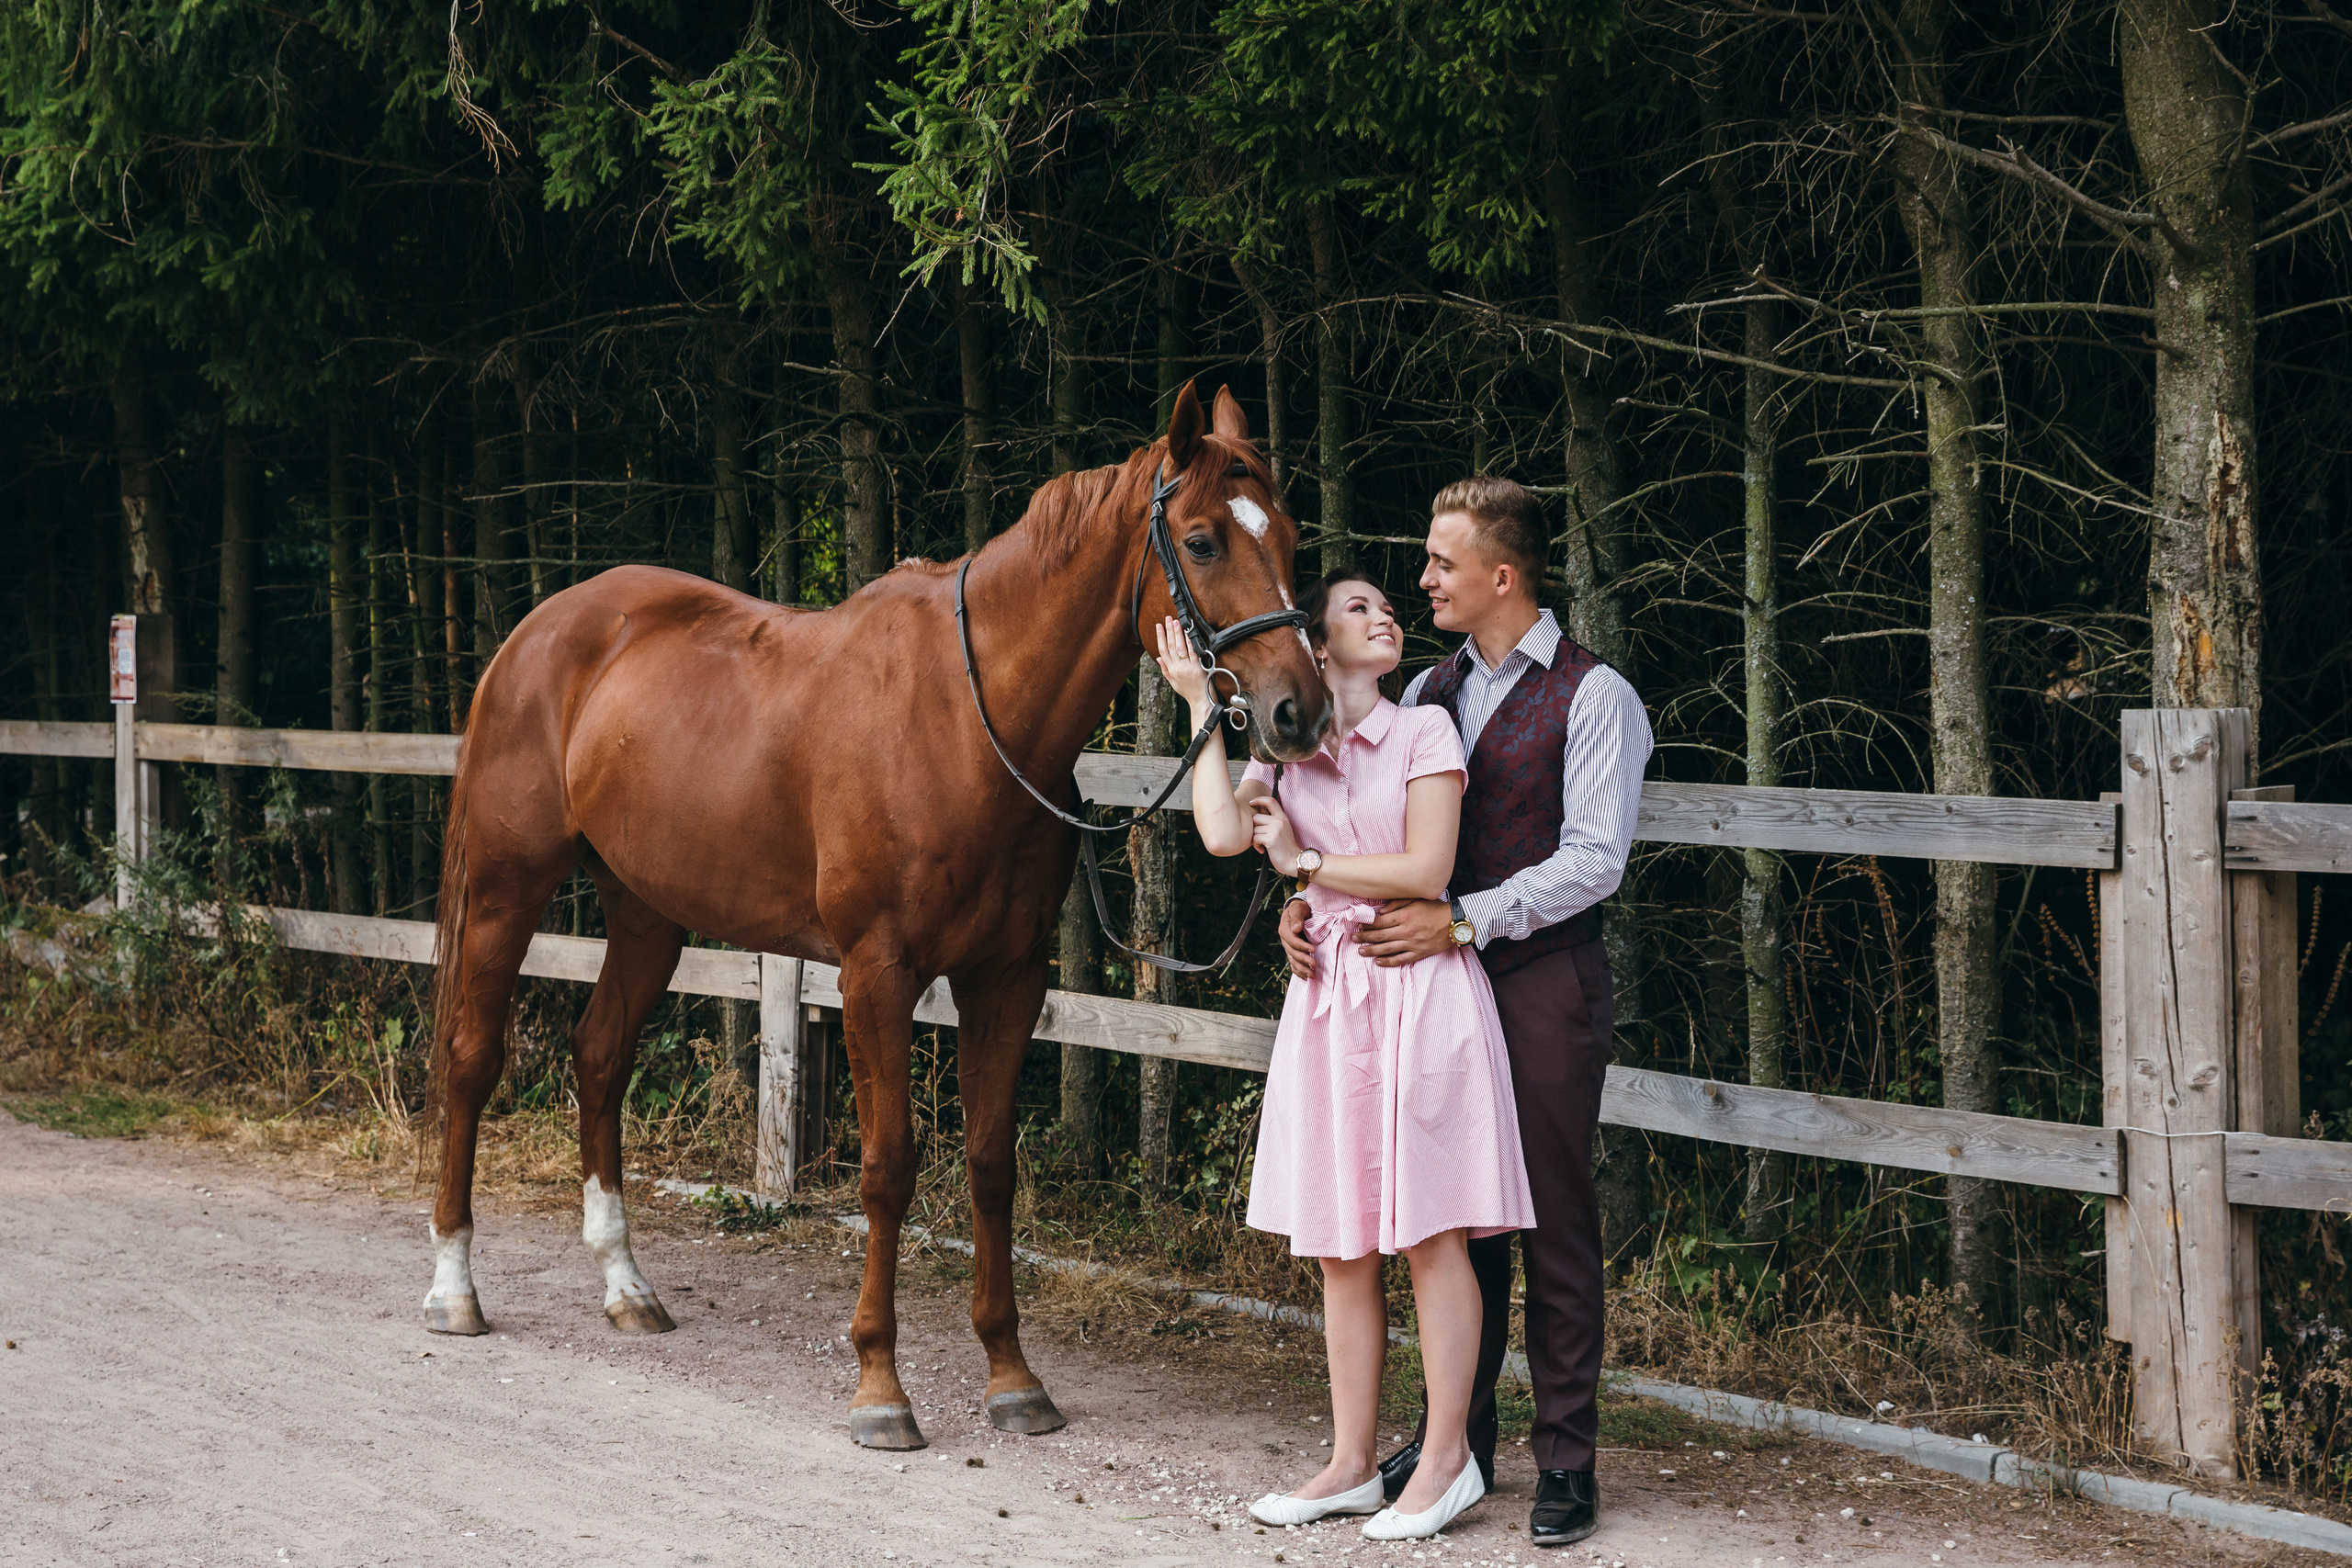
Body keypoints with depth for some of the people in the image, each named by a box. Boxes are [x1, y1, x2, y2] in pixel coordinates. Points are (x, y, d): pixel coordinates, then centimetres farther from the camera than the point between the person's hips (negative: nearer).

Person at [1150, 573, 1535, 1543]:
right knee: (1339, 1248, 7)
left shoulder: (1424, 733, 0)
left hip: (1419, 989, -4)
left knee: (1429, 1233, -4)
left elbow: (1427, 868, -10)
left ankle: (1446, 1461, 3)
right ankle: (1353, 1464, 14)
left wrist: (1306, 860, -5)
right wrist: (1201, 708, -2)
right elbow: (1222, 834, -9)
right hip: (1327, 996, 5)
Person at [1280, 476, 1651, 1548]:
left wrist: (1461, 921, -21)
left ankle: (1566, 1459, 5)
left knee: (1553, 1219, -1)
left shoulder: (1592, 697, -7)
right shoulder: (1428, 691, 13)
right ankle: (1456, 1433, 19)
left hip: (1542, 981, -6)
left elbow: (1593, 861, -15)